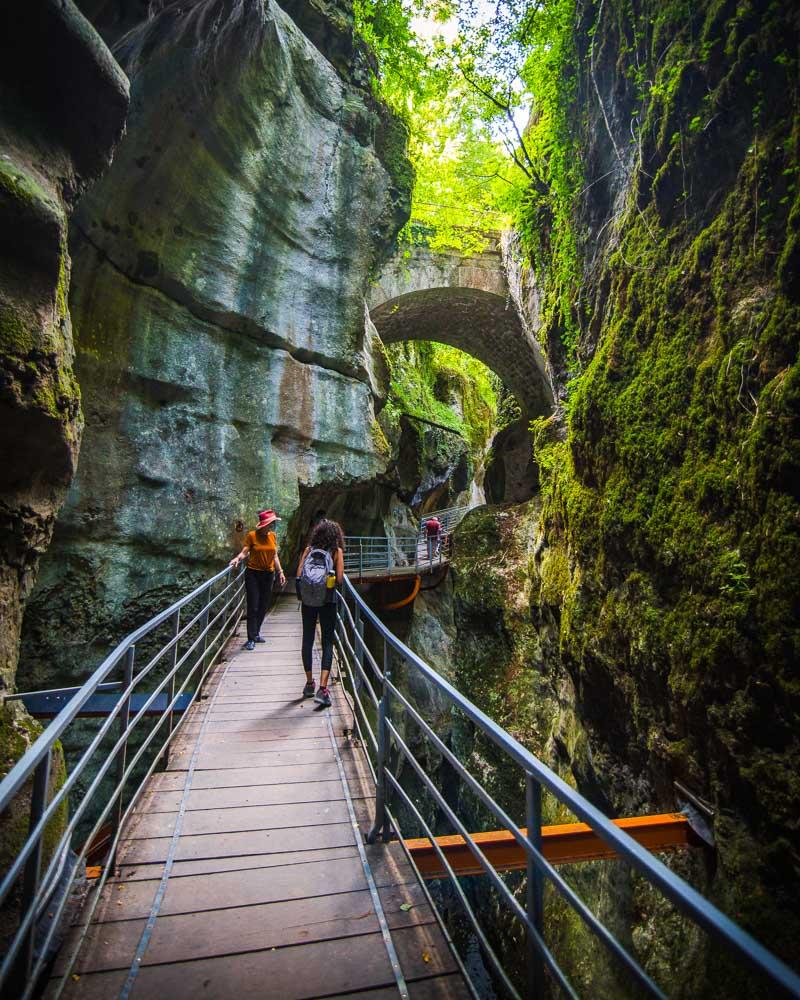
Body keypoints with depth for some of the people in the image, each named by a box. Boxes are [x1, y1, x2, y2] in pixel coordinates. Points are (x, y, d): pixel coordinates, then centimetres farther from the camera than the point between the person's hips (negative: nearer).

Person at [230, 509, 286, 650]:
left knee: (263, 606, 12)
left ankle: (256, 632, 27)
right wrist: (238, 558, -31)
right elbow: (244, 552, -10)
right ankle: (251, 639, 0)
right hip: (253, 574, -5)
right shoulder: (252, 535, -9)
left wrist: (280, 572, 9)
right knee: (253, 607, -6)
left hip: (268, 575, 5)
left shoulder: (272, 535, 4)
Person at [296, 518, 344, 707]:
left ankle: (309, 683, 27)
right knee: (327, 643, 3)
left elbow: (298, 575, -1)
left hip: (308, 601, 3)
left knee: (307, 640, 16)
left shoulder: (308, 550, 4)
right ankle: (322, 688, -7)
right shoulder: (336, 551, -2)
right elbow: (339, 579, -8)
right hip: (327, 601, -3)